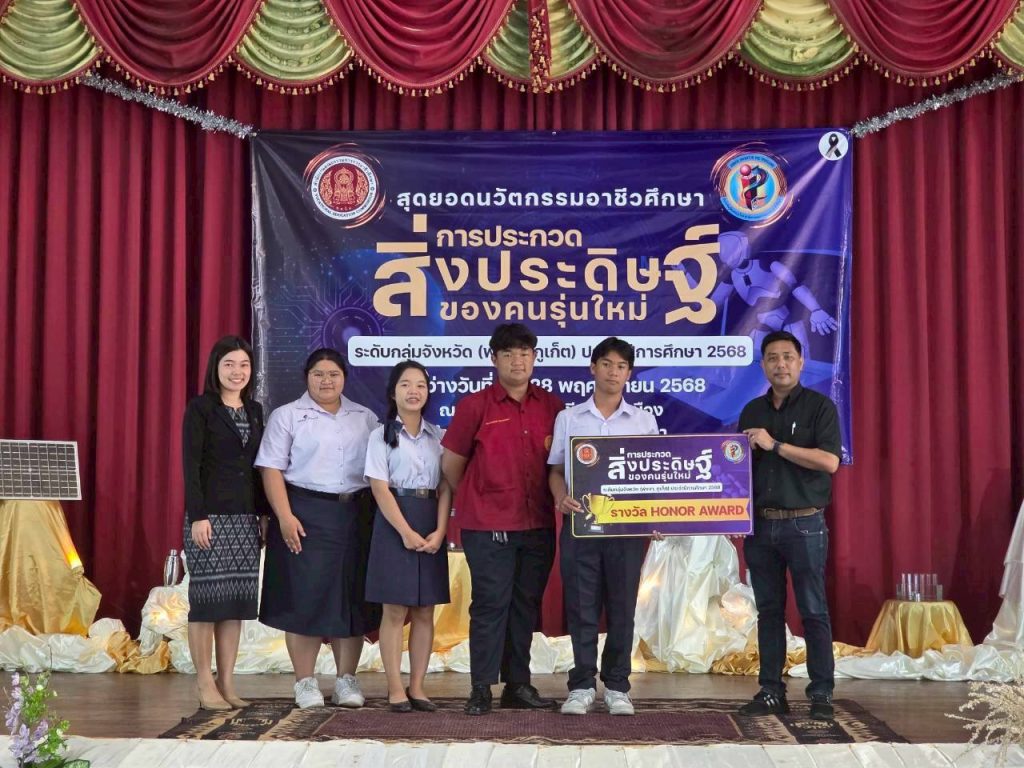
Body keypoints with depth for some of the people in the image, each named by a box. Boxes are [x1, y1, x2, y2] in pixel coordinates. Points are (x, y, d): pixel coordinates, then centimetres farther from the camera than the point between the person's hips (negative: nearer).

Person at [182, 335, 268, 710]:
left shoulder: (255, 411, 13)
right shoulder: (200, 409, -3)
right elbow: (190, 465, -9)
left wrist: (266, 512, 11)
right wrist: (197, 516, -16)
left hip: (245, 517, 6)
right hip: (210, 515, -6)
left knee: (237, 601, 6)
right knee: (208, 598, -3)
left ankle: (227, 683, 13)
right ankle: (206, 684, 5)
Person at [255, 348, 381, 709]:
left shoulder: (365, 418, 13)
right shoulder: (287, 416, 4)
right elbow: (271, 469, -4)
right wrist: (285, 517, -14)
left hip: (355, 515, 3)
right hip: (305, 515, -3)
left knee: (352, 597, 5)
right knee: (306, 596, -4)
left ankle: (347, 680, 15)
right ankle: (305, 683, 6)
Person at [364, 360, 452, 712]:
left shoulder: (437, 435, 9)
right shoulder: (382, 435, 0)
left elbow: (445, 488, 4)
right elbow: (380, 488, -7)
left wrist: (439, 531, -9)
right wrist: (406, 531, -16)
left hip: (431, 527, 4)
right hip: (394, 523, -3)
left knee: (425, 611, 5)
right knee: (395, 610, -2)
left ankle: (417, 687, 12)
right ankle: (395, 689, 4)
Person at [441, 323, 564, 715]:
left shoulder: (551, 406, 6)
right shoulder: (475, 406, -3)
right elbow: (451, 464, 4)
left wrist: (561, 497, 5)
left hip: (538, 524, 4)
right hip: (488, 526, -4)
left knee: (526, 605, 10)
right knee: (490, 603, -3)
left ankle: (518, 685, 19)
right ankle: (481, 689, 5)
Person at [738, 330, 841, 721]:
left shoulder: (819, 406, -2)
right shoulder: (752, 411, 13)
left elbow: (829, 461, -15)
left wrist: (775, 445, -16)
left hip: (804, 524, -5)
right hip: (761, 524, 5)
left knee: (813, 612, -3)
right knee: (769, 611, 8)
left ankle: (821, 694, 2)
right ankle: (771, 692, 13)